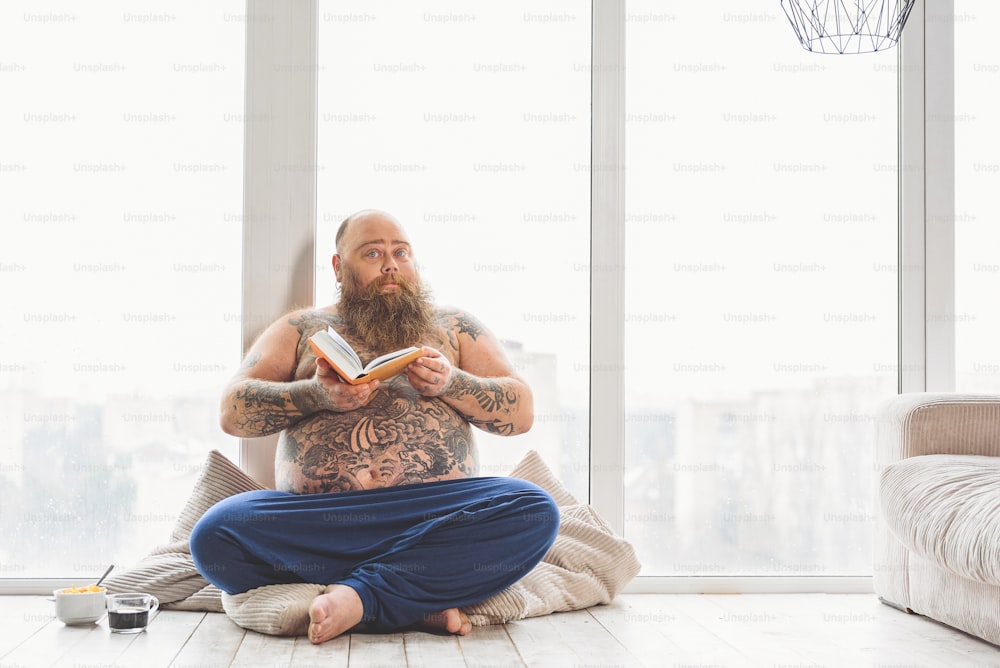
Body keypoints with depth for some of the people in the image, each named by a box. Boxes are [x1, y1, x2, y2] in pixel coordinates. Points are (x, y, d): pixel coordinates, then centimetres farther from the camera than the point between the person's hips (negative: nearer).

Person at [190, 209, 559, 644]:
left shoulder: (453, 327, 23)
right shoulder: (302, 329, 22)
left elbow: (521, 412, 14)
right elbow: (233, 412, 10)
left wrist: (450, 383, -5)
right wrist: (317, 394, -8)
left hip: (437, 517, 0)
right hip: (315, 522, 0)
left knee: (535, 513, -30)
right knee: (215, 534, -30)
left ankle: (360, 595, -27)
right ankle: (423, 599, -23)